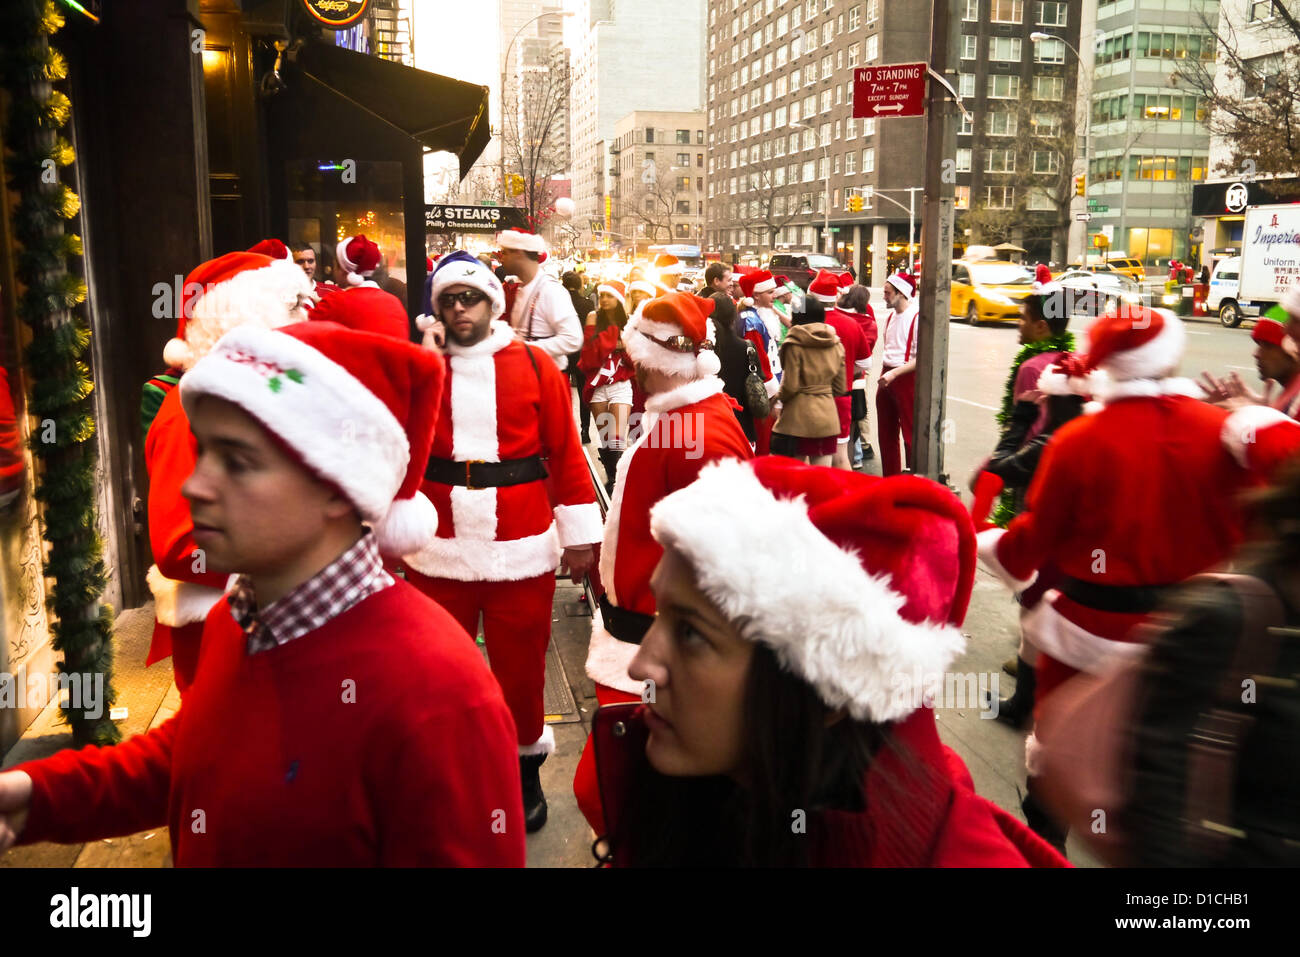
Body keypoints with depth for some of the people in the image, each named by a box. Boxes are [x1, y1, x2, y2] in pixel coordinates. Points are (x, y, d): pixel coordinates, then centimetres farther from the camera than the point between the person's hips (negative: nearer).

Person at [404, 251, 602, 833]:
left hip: (521, 552, -1)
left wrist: (579, 534, -1)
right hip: (439, 552, 2)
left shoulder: (534, 366, 0)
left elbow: (566, 452, 0)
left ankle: (526, 770, 31)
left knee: (521, 667, 10)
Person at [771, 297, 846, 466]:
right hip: (828, 415, 5)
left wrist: (778, 397, 8)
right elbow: (841, 388, 10)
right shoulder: (836, 344, 7)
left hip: (799, 415, -4)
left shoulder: (794, 344, -9)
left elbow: (790, 386, -12)